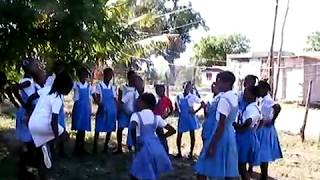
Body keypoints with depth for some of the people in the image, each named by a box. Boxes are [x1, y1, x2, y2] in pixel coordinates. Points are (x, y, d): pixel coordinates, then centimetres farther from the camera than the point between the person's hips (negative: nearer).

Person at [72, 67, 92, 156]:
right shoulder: (75, 85, -2)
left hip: (86, 108, 4)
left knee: (84, 129, 7)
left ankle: (81, 148, 16)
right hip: (78, 108, -4)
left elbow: (90, 98, 11)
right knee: (79, 129, -5)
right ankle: (77, 149, 5)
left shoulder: (89, 86, 8)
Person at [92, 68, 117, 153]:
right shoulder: (99, 86, -1)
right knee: (98, 129, -1)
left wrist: (116, 111, 5)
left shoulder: (113, 87, 12)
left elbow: (115, 100, 12)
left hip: (111, 111, 4)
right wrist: (100, 105, -24)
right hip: (102, 110, -4)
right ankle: (95, 147, 6)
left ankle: (106, 147, 20)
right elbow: (96, 99, -7)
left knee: (110, 129, 8)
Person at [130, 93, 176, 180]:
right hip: (157, 147, 6)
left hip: (144, 148, -5)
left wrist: (135, 144, -14)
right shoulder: (156, 117, 14)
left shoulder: (136, 115, -2)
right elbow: (172, 130, 16)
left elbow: (133, 128, -25)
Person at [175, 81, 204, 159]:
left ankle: (191, 153, 13)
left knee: (192, 135, 2)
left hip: (190, 117, -3)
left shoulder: (193, 97, -7)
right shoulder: (179, 96, 2)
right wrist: (178, 111, 4)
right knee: (179, 135, 4)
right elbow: (176, 105, 20)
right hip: (182, 117, 3)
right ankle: (179, 153, 15)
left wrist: (195, 111, -11)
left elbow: (203, 103, -8)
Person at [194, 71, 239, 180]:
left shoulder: (224, 99, -18)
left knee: (202, 169, 2)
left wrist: (212, 145, -20)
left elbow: (221, 125, -22)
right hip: (230, 134, 9)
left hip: (222, 135, -9)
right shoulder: (234, 97, 9)